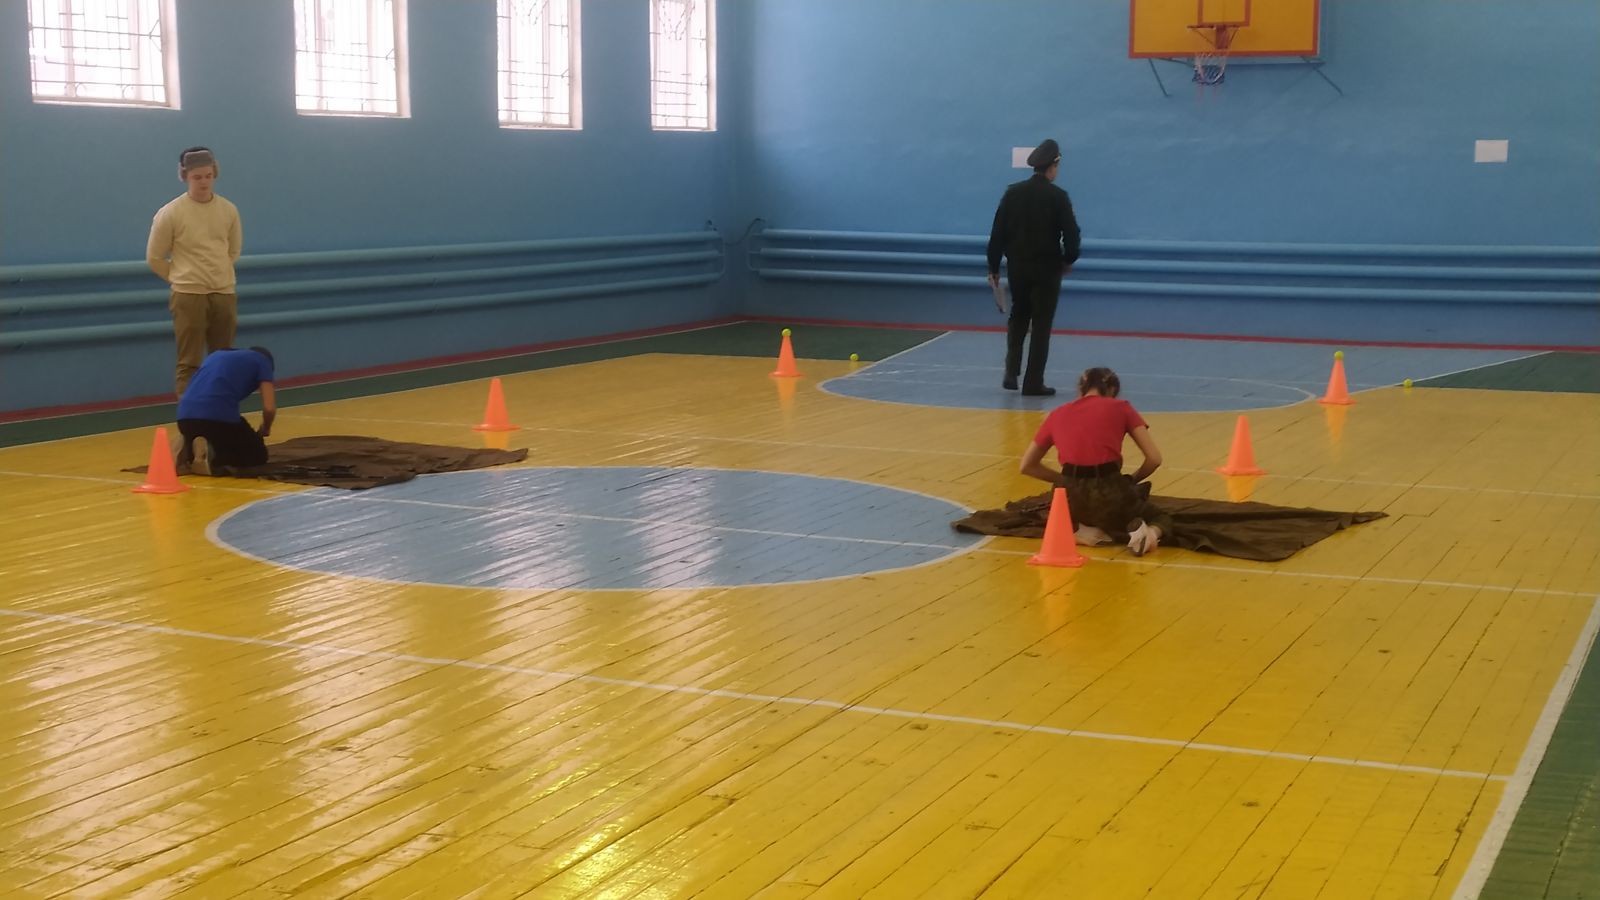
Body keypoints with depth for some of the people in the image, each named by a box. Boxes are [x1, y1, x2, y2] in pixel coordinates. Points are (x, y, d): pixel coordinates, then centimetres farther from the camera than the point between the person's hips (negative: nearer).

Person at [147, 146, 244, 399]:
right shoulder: (170, 213, -8)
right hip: (188, 297, -4)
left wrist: (217, 276, 13)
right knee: (189, 363, -4)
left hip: (225, 295, 4)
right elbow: (154, 258, -1)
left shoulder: (229, 210, 4)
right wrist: (182, 279, 5)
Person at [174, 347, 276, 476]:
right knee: (257, 455, 18)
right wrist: (264, 430, 28)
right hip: (219, 416, -6)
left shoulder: (216, 355, 35)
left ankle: (188, 453, 5)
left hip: (185, 417, 6)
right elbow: (269, 408, 5)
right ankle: (211, 456, -9)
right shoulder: (262, 361, 18)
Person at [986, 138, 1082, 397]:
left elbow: (997, 232, -2)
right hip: (1047, 268, -3)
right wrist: (1068, 260, 8)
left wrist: (994, 267, 5)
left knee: (1018, 318, 21)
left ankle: (1011, 373, 10)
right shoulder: (1058, 197, -10)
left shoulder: (1013, 193, -1)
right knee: (1041, 324, 5)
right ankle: (1033, 383, 4)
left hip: (1017, 266, 3)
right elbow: (1072, 234, -11)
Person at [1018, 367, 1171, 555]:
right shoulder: (1121, 408, 10)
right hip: (1109, 493, -3)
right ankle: (1150, 532, -7)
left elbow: (1027, 466, 26)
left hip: (1070, 497, 3)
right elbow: (1154, 458, 5)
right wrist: (1131, 481, 23)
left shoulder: (1058, 414, 17)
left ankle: (1089, 529, 7)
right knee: (1161, 519, 28)